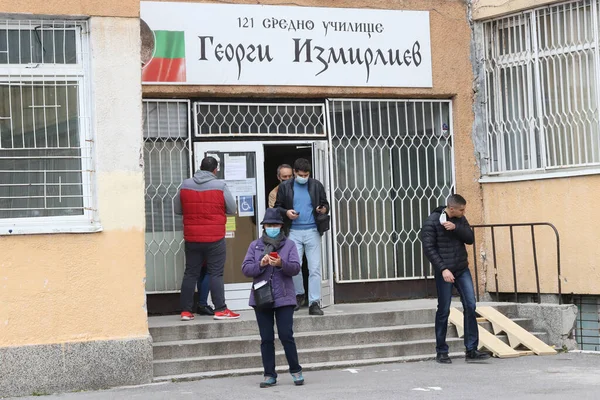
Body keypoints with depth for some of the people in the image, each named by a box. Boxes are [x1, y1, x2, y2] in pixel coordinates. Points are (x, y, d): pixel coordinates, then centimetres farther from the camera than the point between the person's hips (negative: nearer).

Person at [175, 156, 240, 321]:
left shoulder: (185, 185, 2)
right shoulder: (220, 186, -8)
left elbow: (177, 209, 8)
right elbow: (232, 209, -3)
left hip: (191, 238, 3)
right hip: (215, 239, -3)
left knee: (190, 273, 9)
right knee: (216, 273, 1)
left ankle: (185, 311, 10)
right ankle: (220, 309, -1)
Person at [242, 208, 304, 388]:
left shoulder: (289, 245, 6)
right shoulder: (255, 246, 10)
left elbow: (296, 268, -5)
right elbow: (246, 269, 1)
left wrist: (281, 263, -23)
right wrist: (261, 264, -16)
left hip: (284, 298, -2)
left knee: (286, 336, -5)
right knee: (266, 339, 5)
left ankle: (296, 371, 9)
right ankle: (269, 375, 10)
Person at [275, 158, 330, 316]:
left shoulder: (316, 186, 7)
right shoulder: (285, 187, 6)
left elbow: (325, 203, 14)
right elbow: (277, 207, 9)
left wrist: (324, 209, -9)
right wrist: (286, 212, -11)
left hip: (312, 231, 0)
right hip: (294, 232, 0)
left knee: (315, 268, -4)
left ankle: (314, 303, -3)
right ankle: (299, 294, 25)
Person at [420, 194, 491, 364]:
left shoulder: (460, 220, 8)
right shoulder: (431, 222, -9)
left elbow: (470, 239, 0)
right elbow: (429, 248, -13)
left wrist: (455, 227, -16)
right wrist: (443, 269, -19)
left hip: (462, 270, 5)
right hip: (444, 272, -5)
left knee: (470, 307, -2)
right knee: (443, 311, 0)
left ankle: (471, 350, 2)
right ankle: (441, 352, 11)